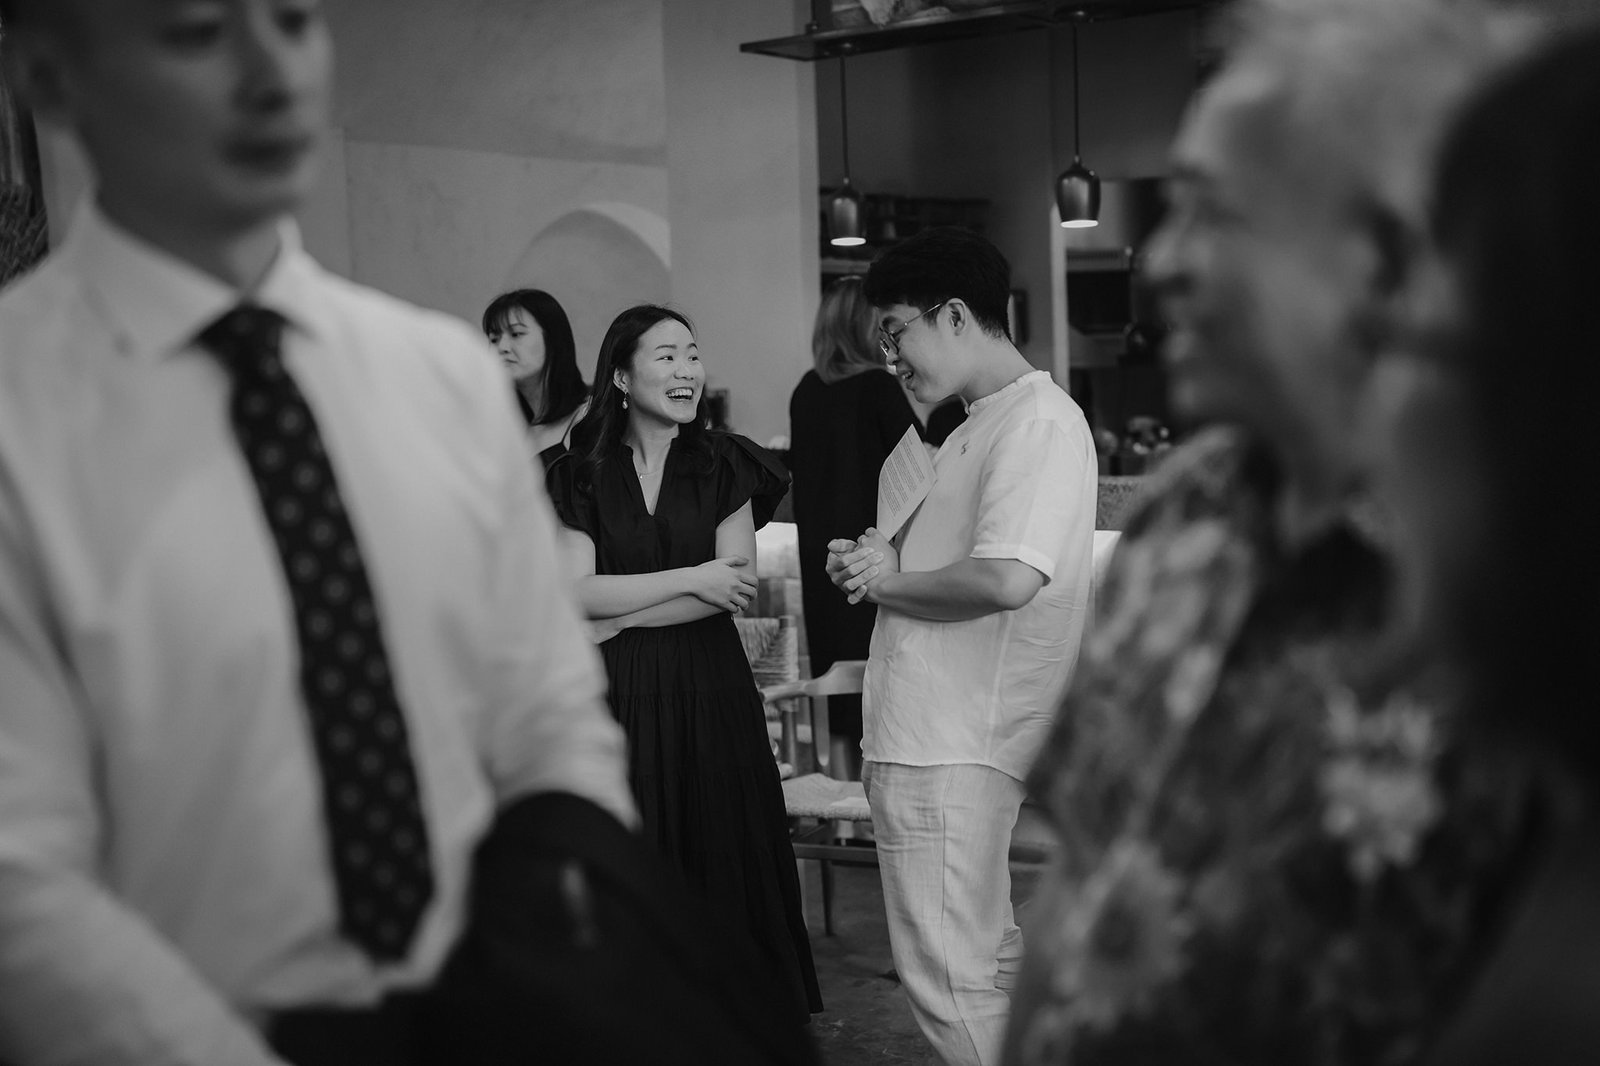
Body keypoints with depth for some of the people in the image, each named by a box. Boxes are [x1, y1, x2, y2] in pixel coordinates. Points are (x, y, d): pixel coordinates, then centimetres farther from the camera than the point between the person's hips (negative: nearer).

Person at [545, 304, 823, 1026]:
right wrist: (691, 578, -11)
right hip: (614, 696, 0)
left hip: (708, 693, 0)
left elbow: (740, 585, -6)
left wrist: (619, 615, -10)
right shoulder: (582, 476, 3)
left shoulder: (725, 465, 4)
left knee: (719, 863, 3)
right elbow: (576, 592, -6)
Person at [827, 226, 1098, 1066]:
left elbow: (1005, 579, -26)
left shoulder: (1039, 422, -13)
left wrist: (889, 583, -11)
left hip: (952, 749, -10)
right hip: (933, 736, 10)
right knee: (989, 964, 18)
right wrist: (883, 560, 4)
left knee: (949, 979, -5)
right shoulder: (984, 423, 18)